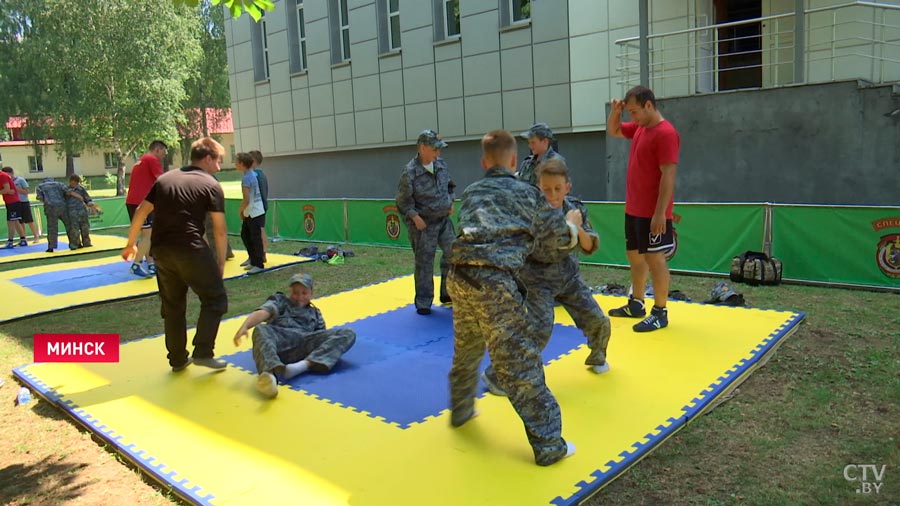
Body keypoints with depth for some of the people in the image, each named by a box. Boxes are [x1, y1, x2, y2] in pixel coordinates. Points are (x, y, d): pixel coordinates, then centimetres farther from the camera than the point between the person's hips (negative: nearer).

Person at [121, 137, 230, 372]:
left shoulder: (165, 179, 17)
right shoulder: (211, 185, 1)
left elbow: (141, 212, 15)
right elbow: (219, 229, -2)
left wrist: (131, 244, 23)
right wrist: (221, 261, 6)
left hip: (161, 250, 6)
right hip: (190, 249, -6)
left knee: (172, 305, 17)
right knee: (215, 299, 8)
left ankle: (178, 359, 25)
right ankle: (203, 352, 3)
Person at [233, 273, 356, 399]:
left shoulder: (315, 313, 38)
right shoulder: (280, 301, 27)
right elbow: (262, 313, 6)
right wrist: (244, 326, -15)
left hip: (306, 344, 2)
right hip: (281, 339, -2)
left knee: (348, 333, -17)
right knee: (261, 329, -34)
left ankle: (304, 365, -37)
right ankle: (270, 372, -63)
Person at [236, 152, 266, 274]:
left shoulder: (246, 178, -19)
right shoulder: (252, 174, 9)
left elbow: (246, 200, -22)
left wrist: (240, 210, -4)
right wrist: (243, 210, 17)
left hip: (254, 214, -10)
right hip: (250, 213, 10)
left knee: (256, 239, -1)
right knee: (245, 235, 20)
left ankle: (259, 265, 7)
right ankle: (253, 259, 30)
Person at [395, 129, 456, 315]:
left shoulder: (441, 164, 2)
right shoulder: (410, 172, -17)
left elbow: (449, 184, 19)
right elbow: (403, 200, -12)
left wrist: (451, 202, 7)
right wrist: (415, 217, -19)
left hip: (444, 219, 6)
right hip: (423, 224, -6)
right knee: (424, 264, 1)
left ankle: (447, 293, 24)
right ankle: (423, 303, 13)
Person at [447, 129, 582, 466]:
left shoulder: (471, 193, 21)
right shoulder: (527, 194, 9)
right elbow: (559, 239, 14)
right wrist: (573, 223, 35)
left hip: (460, 278, 5)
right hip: (495, 284, -5)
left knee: (466, 350, 27)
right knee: (521, 362, 0)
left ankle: (461, 410, 46)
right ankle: (548, 444, 8)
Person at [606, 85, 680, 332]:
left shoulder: (666, 133, -18)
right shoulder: (639, 128, 10)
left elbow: (668, 176, -21)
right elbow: (613, 131, 27)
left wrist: (660, 213, -23)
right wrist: (615, 111, 6)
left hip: (652, 213, -9)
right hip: (633, 209, 9)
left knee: (654, 258, -3)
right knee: (634, 256, 16)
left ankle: (660, 312, 6)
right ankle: (636, 304, 28)